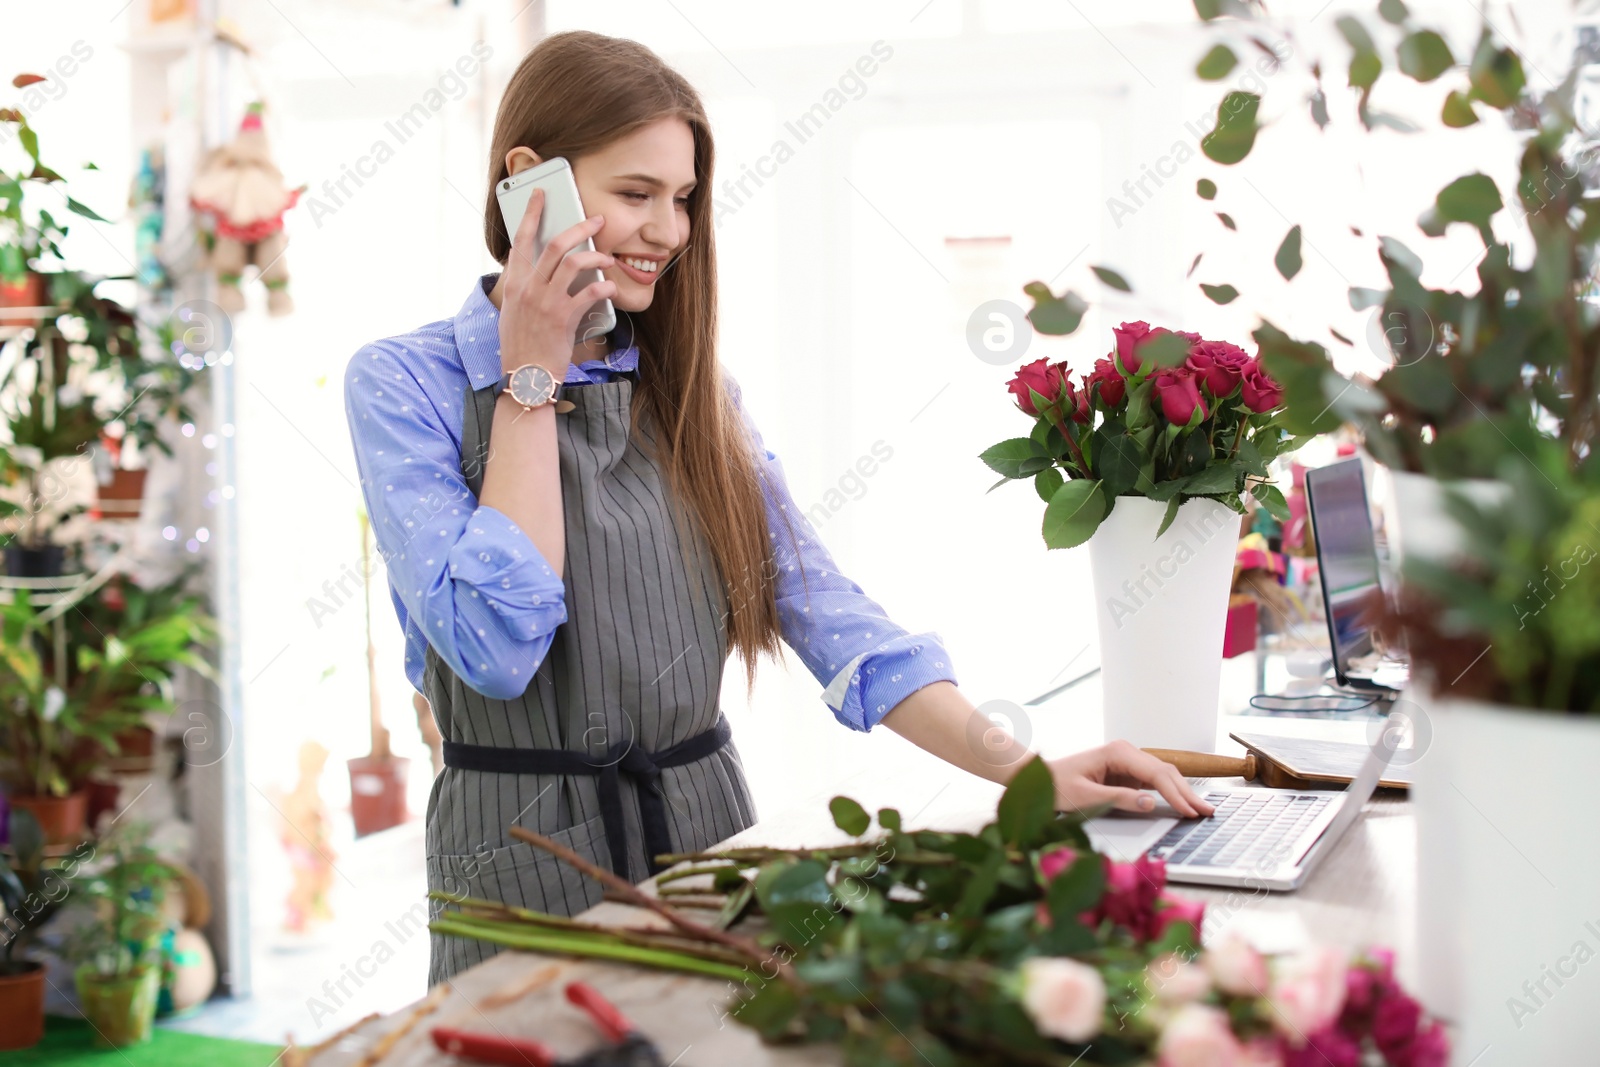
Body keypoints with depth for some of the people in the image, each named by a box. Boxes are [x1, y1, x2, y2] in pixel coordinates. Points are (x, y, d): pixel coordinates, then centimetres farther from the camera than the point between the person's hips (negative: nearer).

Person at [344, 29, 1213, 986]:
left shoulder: (691, 391, 9)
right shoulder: (406, 385, -5)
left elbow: (828, 613, 3)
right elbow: (496, 646, -17)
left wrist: (1020, 768, -9)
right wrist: (533, 377, -11)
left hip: (711, 833, 4)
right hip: (530, 865, -4)